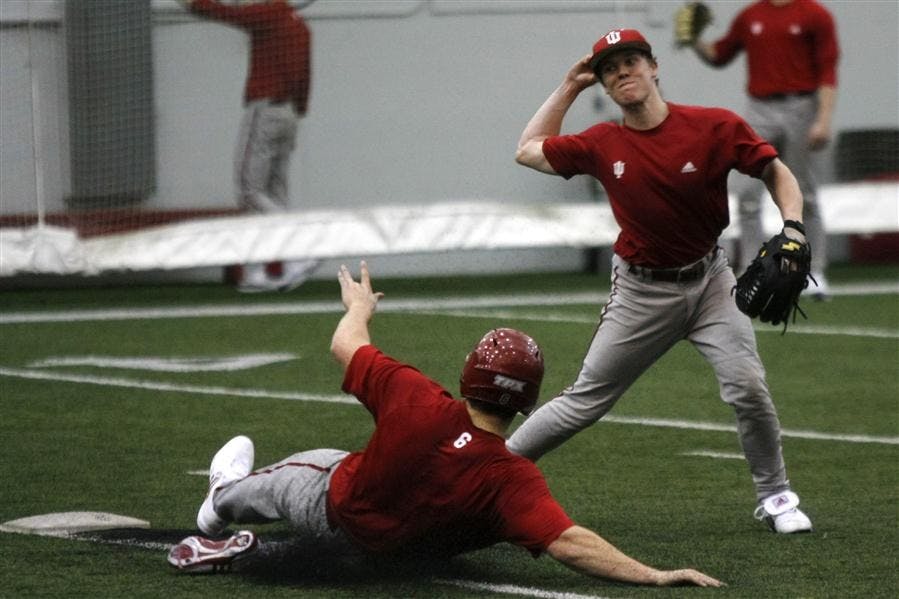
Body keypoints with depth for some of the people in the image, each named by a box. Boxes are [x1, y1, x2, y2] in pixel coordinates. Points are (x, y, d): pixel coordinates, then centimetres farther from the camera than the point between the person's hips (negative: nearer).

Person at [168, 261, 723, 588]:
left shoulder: (418, 401, -35)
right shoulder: (514, 479, -39)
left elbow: (346, 345, -17)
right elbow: (570, 543, -49)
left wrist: (360, 307, 6)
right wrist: (654, 576, -49)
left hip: (332, 509, -1)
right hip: (399, 544, 1)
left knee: (308, 465, 35)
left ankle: (230, 495, 68)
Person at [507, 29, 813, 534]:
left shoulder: (715, 128, -13)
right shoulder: (602, 145, -6)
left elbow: (776, 172, -4)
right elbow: (529, 151, 8)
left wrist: (793, 229, -20)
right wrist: (568, 89, 4)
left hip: (710, 282, -1)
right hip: (643, 293, 1)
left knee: (747, 385, -16)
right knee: (586, 402, 2)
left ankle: (775, 497, 3)